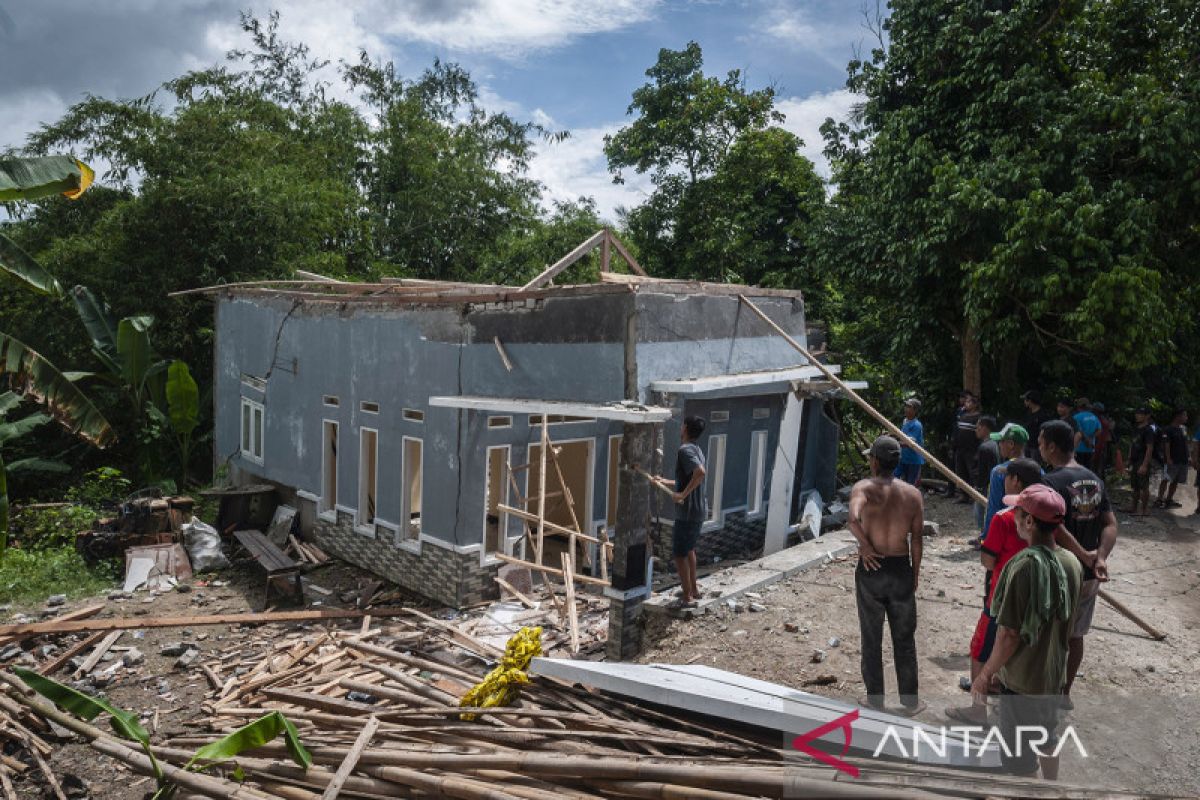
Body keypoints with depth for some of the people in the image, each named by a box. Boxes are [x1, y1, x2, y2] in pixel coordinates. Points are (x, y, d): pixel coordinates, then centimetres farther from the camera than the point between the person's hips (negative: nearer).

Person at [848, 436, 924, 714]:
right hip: (901, 569, 2)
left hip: (871, 569, -2)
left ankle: (875, 699, 22)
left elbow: (853, 518, -32)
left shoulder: (864, 487, -12)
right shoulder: (913, 493, -1)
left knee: (872, 639, 12)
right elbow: (916, 540, 1)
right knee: (904, 638, 16)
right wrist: (915, 573, 12)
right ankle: (910, 701, 25)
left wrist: (865, 546, -17)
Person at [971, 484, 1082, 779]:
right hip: (1055, 671, 8)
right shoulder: (1072, 563, -6)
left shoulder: (1023, 566, -28)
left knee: (1020, 756, 8)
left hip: (1022, 679, -8)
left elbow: (1009, 634, -25)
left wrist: (986, 674, -13)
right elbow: (1070, 617, 8)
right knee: (1047, 737, 29)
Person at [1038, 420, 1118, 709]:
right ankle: (1064, 693, 33)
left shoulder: (1051, 482, -19)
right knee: (1075, 636, 19)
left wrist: (1085, 556, -18)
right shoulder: (1095, 480, 5)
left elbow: (1057, 529, -29)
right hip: (1089, 577, 7)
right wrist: (1100, 558, -11)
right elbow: (1110, 525, 0)